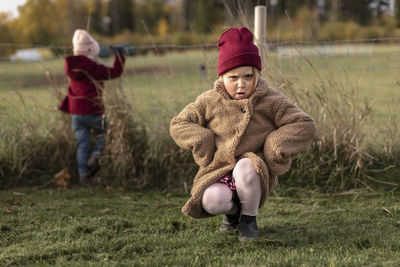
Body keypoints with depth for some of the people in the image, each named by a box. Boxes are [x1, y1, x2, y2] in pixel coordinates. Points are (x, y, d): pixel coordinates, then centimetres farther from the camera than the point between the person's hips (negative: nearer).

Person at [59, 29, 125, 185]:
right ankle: (94, 159, -3)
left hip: (75, 112, 5)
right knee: (103, 136, 17)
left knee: (82, 144, 9)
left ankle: (83, 175, 5)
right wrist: (119, 55, 8)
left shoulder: (71, 66, 3)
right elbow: (115, 72, -6)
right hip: (92, 112, -5)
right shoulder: (92, 67, -15)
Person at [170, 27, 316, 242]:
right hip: (219, 172, 2)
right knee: (212, 201, -32)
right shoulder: (209, 102, 4)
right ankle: (233, 210, 11)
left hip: (257, 175, -1)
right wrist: (203, 143, -7)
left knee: (245, 167, -39)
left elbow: (306, 126, -2)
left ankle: (249, 218, -8)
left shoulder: (271, 102, -1)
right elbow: (178, 125, 9)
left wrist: (275, 147, -12)